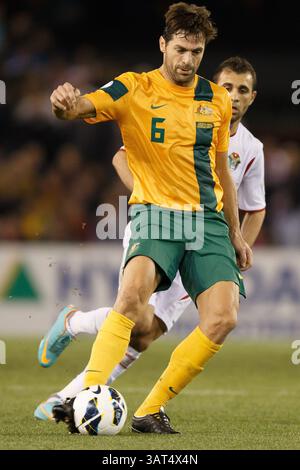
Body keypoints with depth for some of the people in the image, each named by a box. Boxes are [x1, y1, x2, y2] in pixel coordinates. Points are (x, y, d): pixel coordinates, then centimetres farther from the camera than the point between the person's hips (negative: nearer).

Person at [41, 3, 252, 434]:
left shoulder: (217, 100, 13)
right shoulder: (135, 89, 0)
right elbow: (82, 106, -19)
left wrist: (235, 234, 23)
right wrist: (65, 103, -44)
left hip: (209, 219, 4)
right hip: (155, 213, -4)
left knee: (223, 318, -15)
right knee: (132, 292, -32)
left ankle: (152, 409, -5)